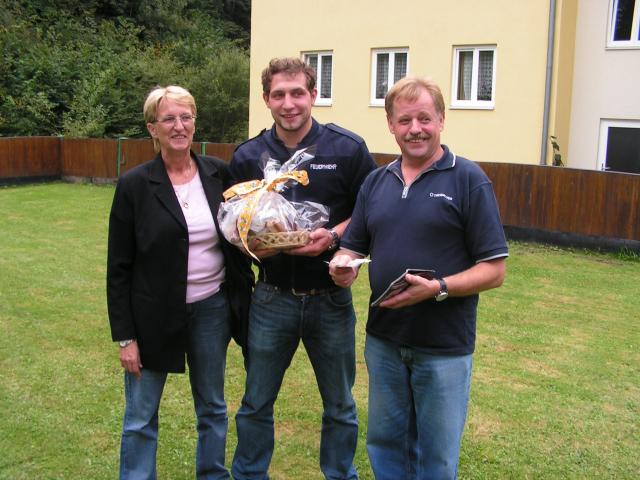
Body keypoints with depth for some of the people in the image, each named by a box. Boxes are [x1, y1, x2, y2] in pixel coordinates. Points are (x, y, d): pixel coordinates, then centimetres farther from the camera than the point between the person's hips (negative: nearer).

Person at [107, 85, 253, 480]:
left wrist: (245, 296, 5)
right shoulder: (134, 185, -9)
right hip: (153, 315, -3)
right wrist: (125, 337, -8)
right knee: (141, 418, 9)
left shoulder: (218, 174, -1)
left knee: (213, 407, 18)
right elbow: (119, 268, -6)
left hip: (212, 309, 3)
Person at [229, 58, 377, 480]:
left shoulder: (347, 148, -8)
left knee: (340, 406, 16)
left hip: (330, 297, -1)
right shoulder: (248, 157, 0)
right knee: (256, 404, 14)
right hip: (272, 298, 2)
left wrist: (334, 235, -19)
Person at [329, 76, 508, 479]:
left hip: (444, 346, -4)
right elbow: (352, 247, 13)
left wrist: (437, 288, -26)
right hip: (383, 340, 5)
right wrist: (343, 264, -11)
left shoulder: (468, 180, -8)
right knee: (384, 444, 19)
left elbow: (494, 270, -11)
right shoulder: (376, 181, 8)